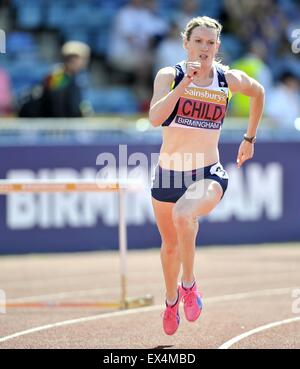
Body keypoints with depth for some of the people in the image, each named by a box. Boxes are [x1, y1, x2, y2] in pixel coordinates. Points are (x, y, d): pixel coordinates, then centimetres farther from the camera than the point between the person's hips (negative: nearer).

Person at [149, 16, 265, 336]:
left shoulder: (229, 80, -5)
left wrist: (250, 138, 22)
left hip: (208, 174, -2)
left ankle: (189, 285, -13)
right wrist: (184, 84, -31)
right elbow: (155, 117, -25)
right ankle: (171, 299, 48)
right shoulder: (169, 76, -9)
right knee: (170, 243, 18)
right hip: (168, 171, 2)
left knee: (183, 214, -35)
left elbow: (258, 92, 18)